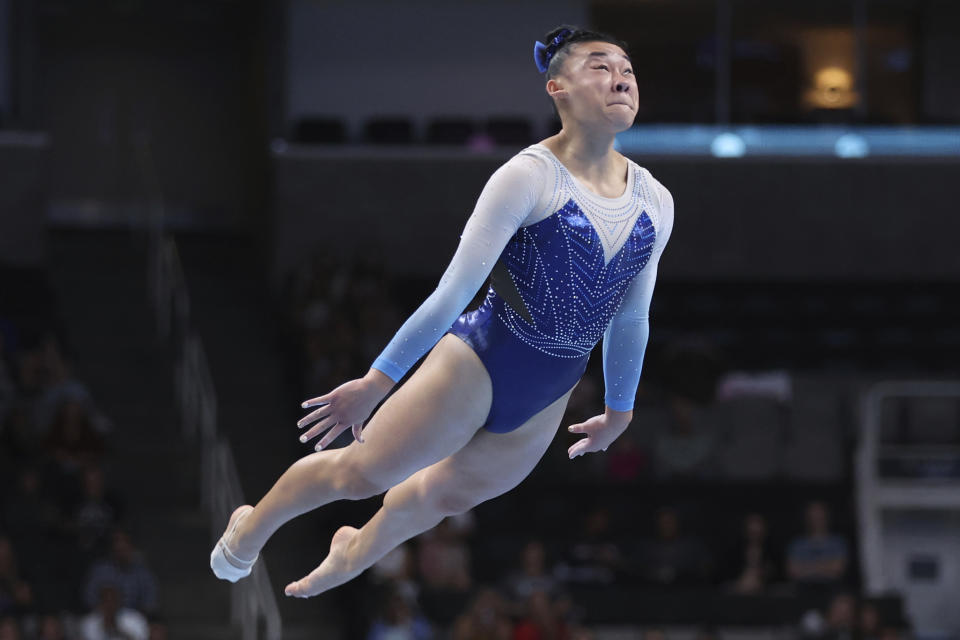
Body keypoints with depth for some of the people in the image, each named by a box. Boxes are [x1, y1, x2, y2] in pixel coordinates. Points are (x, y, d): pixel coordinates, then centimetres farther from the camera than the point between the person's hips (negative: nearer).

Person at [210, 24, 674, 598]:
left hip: (545, 400, 5)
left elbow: (632, 319, 12)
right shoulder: (528, 178, -20)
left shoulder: (656, 203, -3)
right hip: (477, 365, -5)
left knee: (448, 495, 24)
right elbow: (455, 291, -18)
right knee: (361, 474, 7)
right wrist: (376, 382, -14)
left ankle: (355, 553, 54)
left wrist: (620, 412, 22)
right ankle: (251, 528, 35)